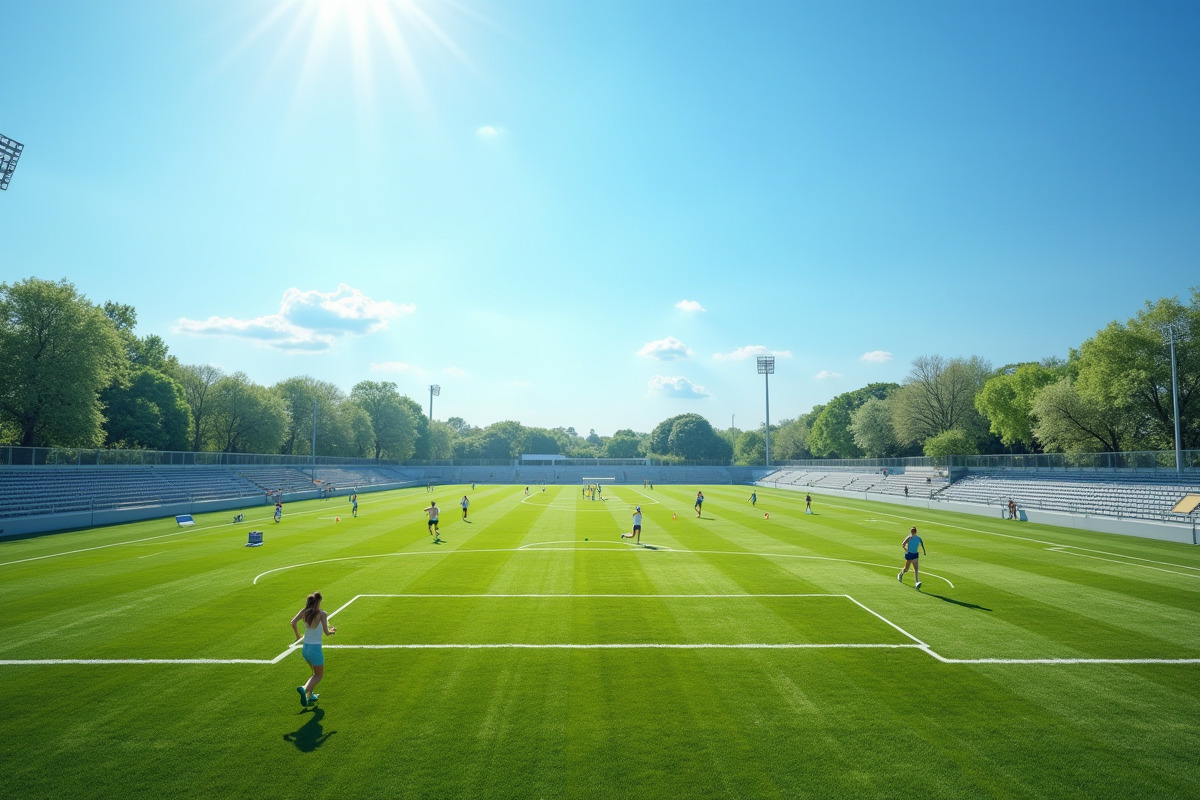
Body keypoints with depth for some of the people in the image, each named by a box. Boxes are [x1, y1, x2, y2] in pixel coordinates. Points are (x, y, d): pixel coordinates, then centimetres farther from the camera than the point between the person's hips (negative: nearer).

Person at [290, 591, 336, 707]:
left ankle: (310, 695, 21)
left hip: (305, 648, 6)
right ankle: (304, 689, -16)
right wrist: (332, 631, 9)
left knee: (316, 672, 27)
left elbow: (293, 622, -11)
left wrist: (297, 636, 3)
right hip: (315, 649, -6)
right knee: (319, 675, 10)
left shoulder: (304, 611, -1)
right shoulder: (322, 614, -14)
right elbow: (326, 632, -13)